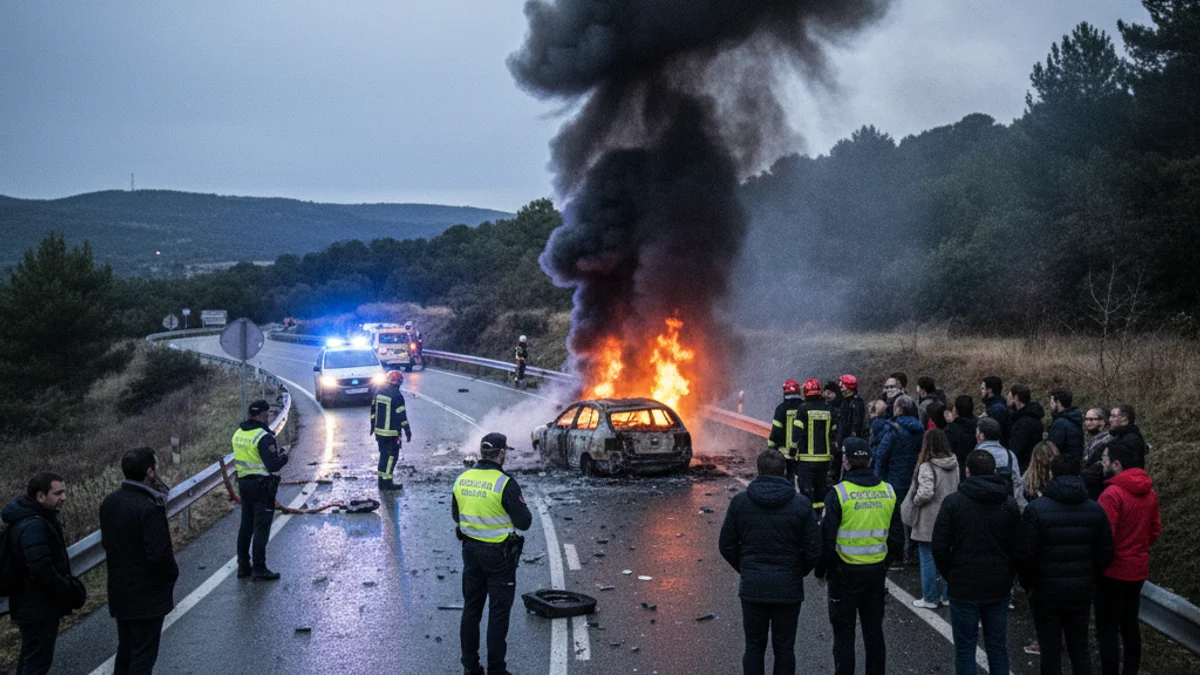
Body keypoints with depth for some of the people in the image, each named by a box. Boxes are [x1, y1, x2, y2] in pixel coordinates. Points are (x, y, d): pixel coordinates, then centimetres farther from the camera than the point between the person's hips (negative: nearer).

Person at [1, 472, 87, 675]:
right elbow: (42, 570, -30)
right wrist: (68, 591, -17)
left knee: (30, 657, 23)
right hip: (39, 609, -10)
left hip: (29, 605, 10)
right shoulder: (33, 526, -26)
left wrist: (67, 586, 12)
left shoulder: (31, 518, 8)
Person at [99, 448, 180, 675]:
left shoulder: (110, 502, 1)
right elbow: (160, 555, -26)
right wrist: (172, 574, -7)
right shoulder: (150, 508, -26)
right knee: (143, 655, 4)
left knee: (125, 648, 21)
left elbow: (107, 542, 11)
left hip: (119, 590, 8)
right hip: (147, 595, -8)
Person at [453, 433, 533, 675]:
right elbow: (524, 522, -15)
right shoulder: (505, 484, -19)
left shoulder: (462, 479, -1)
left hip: (471, 551, 6)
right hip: (499, 555, -6)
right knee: (498, 613, 3)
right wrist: (522, 511, 4)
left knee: (471, 608, 15)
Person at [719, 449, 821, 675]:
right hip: (788, 589, -1)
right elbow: (814, 550, -6)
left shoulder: (739, 502, -4)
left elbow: (726, 546, 0)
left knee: (754, 647, 12)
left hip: (752, 588, 1)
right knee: (784, 649, 10)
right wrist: (798, 573, 11)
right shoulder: (801, 504, -7)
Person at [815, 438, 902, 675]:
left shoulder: (838, 493, -15)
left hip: (845, 572, -4)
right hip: (877, 572, 5)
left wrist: (821, 571, 0)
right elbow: (896, 537, 9)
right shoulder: (888, 492, 2)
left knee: (844, 631, 6)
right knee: (874, 629, 15)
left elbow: (826, 538, -13)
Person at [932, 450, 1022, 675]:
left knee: (965, 650, 6)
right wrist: (1007, 577, 13)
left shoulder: (953, 502, -9)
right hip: (999, 589, 3)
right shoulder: (1009, 504, 0)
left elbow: (940, 547, -11)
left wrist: (951, 576, 4)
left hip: (964, 589, -3)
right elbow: (1018, 548, 0)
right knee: (998, 648, 13)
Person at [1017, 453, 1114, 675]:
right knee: (1079, 649, 16)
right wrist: (1089, 578, 15)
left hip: (1047, 590, -4)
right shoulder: (1095, 509, 0)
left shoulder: (1036, 509, -14)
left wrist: (1028, 584, -1)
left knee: (1051, 652, 6)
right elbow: (1105, 553, 3)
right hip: (1082, 590, 4)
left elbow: (1025, 553, -16)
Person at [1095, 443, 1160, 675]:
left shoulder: (1112, 494, -21)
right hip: (1139, 569, 8)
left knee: (1107, 629, 1)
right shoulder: (1149, 492, 4)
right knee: (1130, 624, 17)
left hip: (1114, 571, -8)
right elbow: (1155, 530, 12)